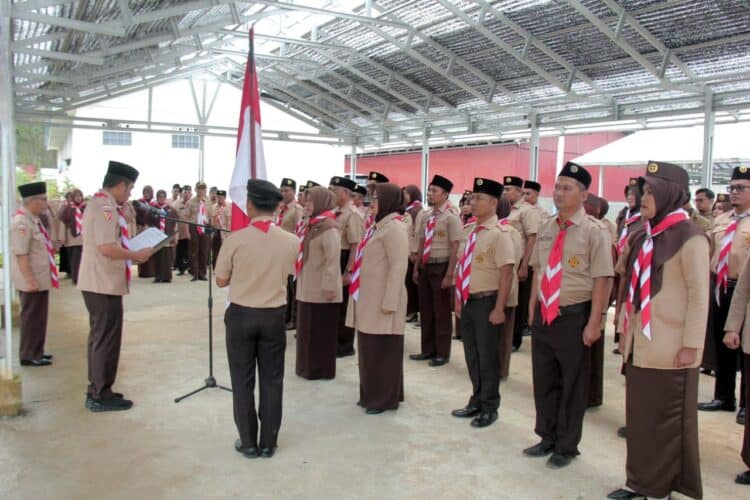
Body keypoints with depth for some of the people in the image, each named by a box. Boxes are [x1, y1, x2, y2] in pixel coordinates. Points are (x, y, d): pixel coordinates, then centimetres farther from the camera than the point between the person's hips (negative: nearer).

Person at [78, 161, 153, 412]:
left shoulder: (98, 202, 14)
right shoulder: (105, 206, -19)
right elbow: (107, 248, -26)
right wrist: (136, 255, -15)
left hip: (97, 282, 11)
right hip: (105, 284, -11)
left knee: (100, 337, 17)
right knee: (106, 339, -1)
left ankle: (96, 390, 27)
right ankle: (101, 396, 8)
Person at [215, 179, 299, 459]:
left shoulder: (235, 240, -15)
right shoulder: (291, 242, -8)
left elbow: (221, 281, -5)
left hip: (241, 315, -1)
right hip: (274, 316, 2)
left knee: (243, 380, 11)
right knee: (272, 379, 12)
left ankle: (248, 442, 20)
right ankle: (268, 443, 20)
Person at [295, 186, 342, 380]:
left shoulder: (329, 227, -16)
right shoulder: (313, 224, 12)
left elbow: (333, 259, -21)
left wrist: (329, 286, -23)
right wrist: (301, 279, 17)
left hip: (321, 289, -9)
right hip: (308, 287, 9)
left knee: (321, 330, 3)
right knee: (308, 329, 15)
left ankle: (322, 369, 15)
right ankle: (308, 367, 27)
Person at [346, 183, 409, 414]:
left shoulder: (394, 228, -15)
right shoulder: (379, 226, 15)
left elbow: (398, 267, -21)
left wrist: (389, 302, -23)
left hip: (382, 301, -10)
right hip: (369, 300, 10)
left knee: (383, 351, 1)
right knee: (369, 350, 16)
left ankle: (385, 399, 13)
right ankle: (372, 394, 28)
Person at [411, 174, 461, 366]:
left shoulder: (451, 217, -12)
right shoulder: (425, 216, 8)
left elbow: (455, 248, -15)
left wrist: (449, 274, -18)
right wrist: (416, 268, 13)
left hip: (441, 267, -7)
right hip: (425, 266, 7)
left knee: (441, 311, 4)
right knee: (425, 310, 14)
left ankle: (442, 353, 17)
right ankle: (428, 349, 27)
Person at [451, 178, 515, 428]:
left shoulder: (499, 233, -16)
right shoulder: (469, 230, 8)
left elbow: (506, 274, -19)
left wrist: (498, 309, -20)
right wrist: (458, 299, 15)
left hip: (486, 302, -7)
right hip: (467, 301, 8)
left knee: (487, 356, 6)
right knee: (471, 355, 18)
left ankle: (489, 407, 23)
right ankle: (476, 401, 35)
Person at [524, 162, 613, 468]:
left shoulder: (594, 231, -12)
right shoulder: (546, 228, 7)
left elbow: (602, 280, -15)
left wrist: (593, 324, -17)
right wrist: (532, 308, 13)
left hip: (574, 317, -6)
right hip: (543, 315, 6)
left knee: (572, 384, 10)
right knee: (543, 380, 16)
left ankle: (567, 446, 28)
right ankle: (547, 438, 34)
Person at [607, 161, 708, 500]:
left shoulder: (689, 237, -12)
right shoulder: (643, 237, 10)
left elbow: (699, 295, -14)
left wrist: (691, 345, -15)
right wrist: (625, 330, 16)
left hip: (670, 348, -7)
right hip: (640, 343, 7)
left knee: (666, 419, 6)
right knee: (638, 414, 13)